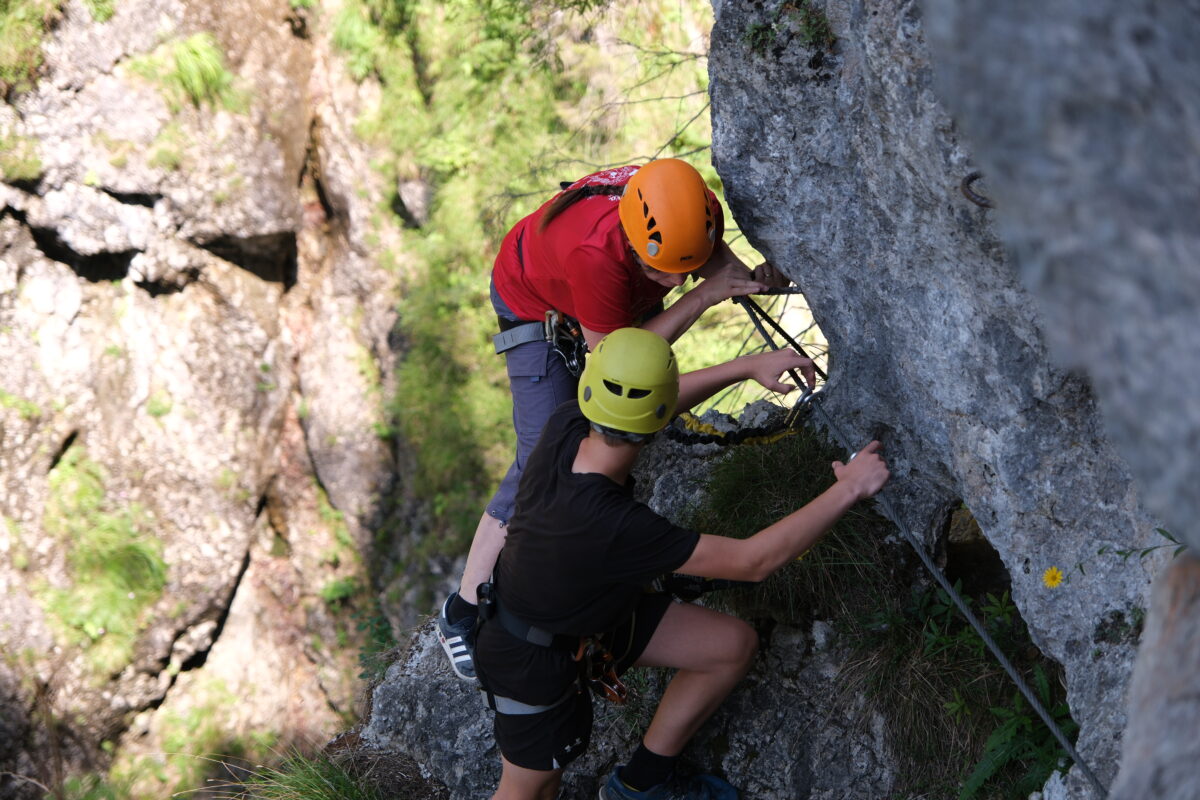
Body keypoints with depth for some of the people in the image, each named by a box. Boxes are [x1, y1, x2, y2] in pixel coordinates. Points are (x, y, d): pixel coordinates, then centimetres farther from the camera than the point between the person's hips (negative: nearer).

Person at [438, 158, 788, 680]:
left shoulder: (699, 212, -31)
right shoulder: (596, 251, -48)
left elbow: (714, 256, -5)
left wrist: (751, 279, -28)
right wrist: (705, 294, -41)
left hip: (618, 299, 6)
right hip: (536, 302, -6)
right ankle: (463, 613, -3)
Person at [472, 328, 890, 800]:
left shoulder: (565, 426, -24)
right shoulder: (613, 526, -43)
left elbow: (654, 402, 1)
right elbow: (753, 561, -33)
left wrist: (748, 367, -1)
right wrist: (847, 490, -25)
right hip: (533, 657, -8)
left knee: (734, 645, 7)